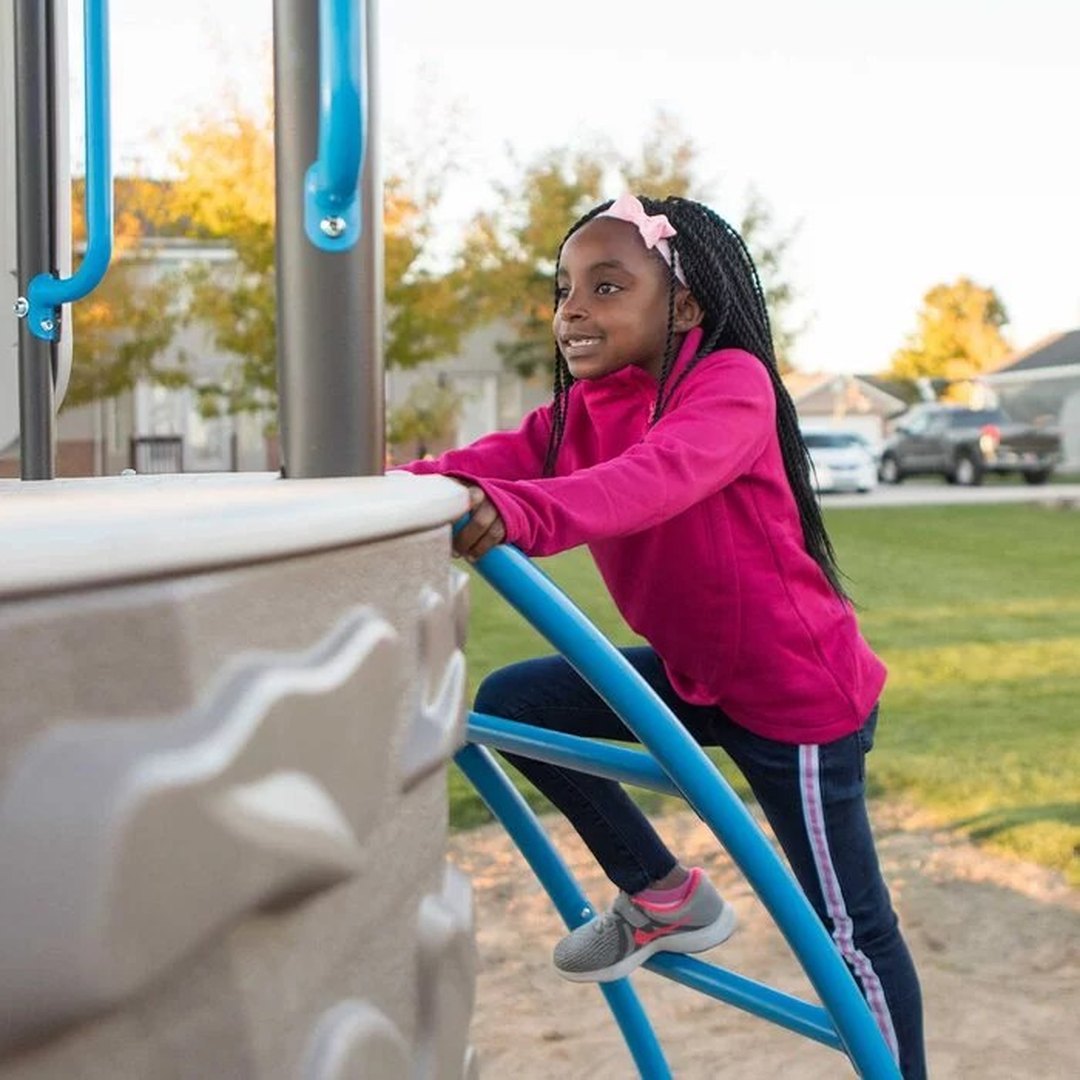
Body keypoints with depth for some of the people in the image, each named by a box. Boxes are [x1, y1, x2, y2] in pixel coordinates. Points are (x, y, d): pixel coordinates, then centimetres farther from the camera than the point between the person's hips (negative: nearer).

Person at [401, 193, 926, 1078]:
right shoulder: (582, 408, 1)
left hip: (797, 691, -7)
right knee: (512, 702, -1)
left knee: (850, 927, 2)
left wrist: (522, 514, -60)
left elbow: (657, 477, -43)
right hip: (692, 671, 7)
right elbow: (498, 460, -16)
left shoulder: (731, 383, -22)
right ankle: (664, 896, 11)